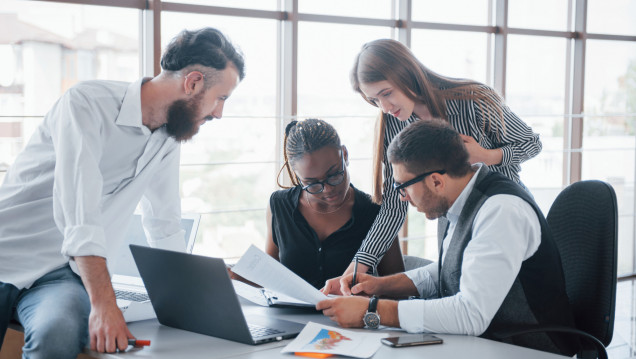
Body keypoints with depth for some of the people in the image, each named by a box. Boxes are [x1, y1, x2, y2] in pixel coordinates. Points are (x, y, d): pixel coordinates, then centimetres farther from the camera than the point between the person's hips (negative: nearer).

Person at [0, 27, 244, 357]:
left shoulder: (168, 139, 8)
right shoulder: (87, 103, -15)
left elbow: (164, 224, 21)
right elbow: (78, 211, -26)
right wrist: (103, 303, -33)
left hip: (61, 274, 4)